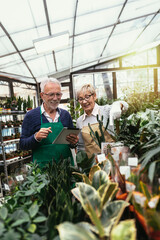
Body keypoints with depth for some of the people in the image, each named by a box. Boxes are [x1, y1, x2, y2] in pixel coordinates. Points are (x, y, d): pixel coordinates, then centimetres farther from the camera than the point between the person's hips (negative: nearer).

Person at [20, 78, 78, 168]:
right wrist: (36, 137, -23)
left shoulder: (66, 114, 5)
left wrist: (74, 142, -10)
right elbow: (22, 145, -3)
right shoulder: (31, 115, -5)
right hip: (42, 167, -2)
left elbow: (73, 139, 12)